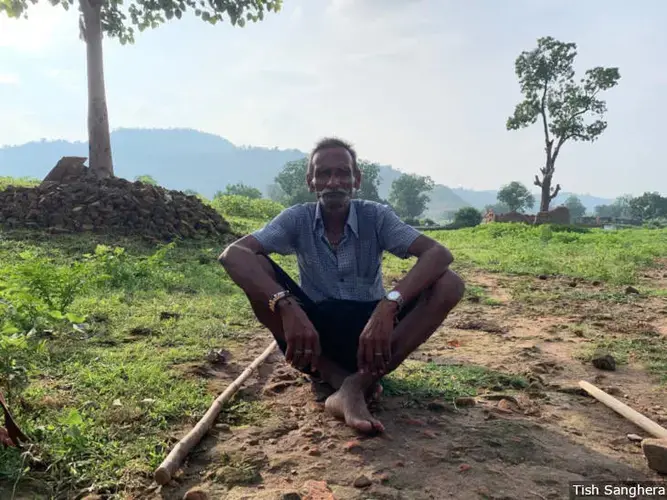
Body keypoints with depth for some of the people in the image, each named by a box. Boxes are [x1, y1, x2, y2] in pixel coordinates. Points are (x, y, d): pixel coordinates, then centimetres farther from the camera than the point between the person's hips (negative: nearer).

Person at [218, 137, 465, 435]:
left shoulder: (376, 217, -8)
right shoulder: (297, 219, -7)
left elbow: (440, 254, -22)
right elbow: (231, 255, -22)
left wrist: (389, 305, -40)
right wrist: (287, 306, -39)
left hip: (371, 334, 0)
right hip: (314, 333, 0)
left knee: (449, 284, -21)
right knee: (255, 267, -23)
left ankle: (357, 385, -32)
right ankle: (341, 380, -23)